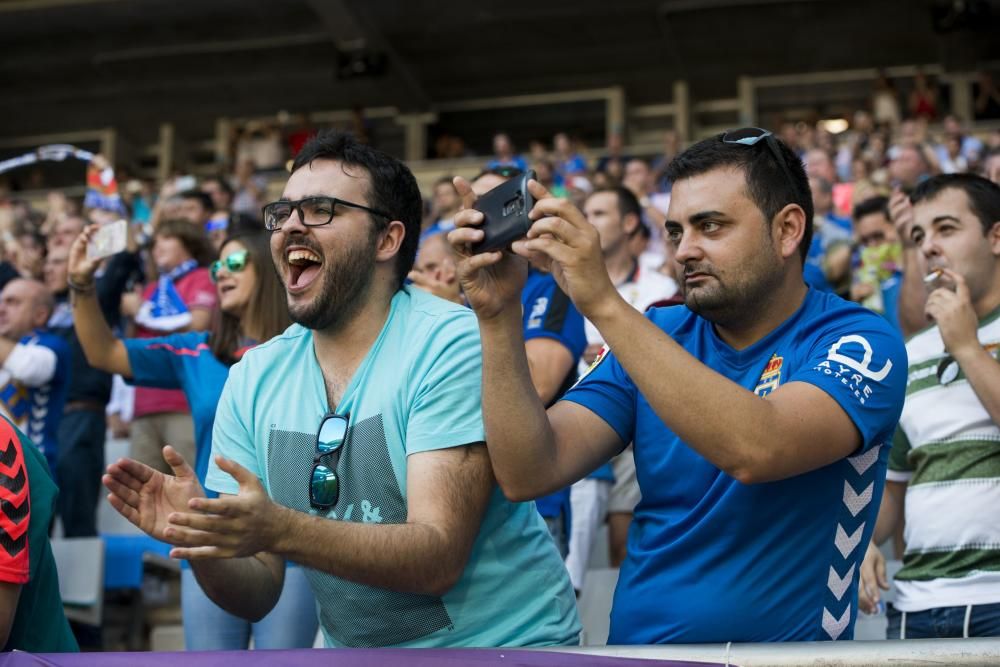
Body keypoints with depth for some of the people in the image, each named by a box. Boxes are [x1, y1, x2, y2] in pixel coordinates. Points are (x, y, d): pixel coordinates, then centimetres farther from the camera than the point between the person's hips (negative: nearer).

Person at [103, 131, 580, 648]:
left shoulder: (450, 346, -13)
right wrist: (200, 544, -17)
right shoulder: (253, 379, 2)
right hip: (356, 649, 4)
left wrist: (279, 530, -31)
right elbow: (257, 595, 2)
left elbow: (438, 559, -20)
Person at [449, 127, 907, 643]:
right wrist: (498, 316, -15)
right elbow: (530, 474, -4)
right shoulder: (655, 337, 5)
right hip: (635, 640, 3)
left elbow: (756, 451, -25)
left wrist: (604, 304, -26)